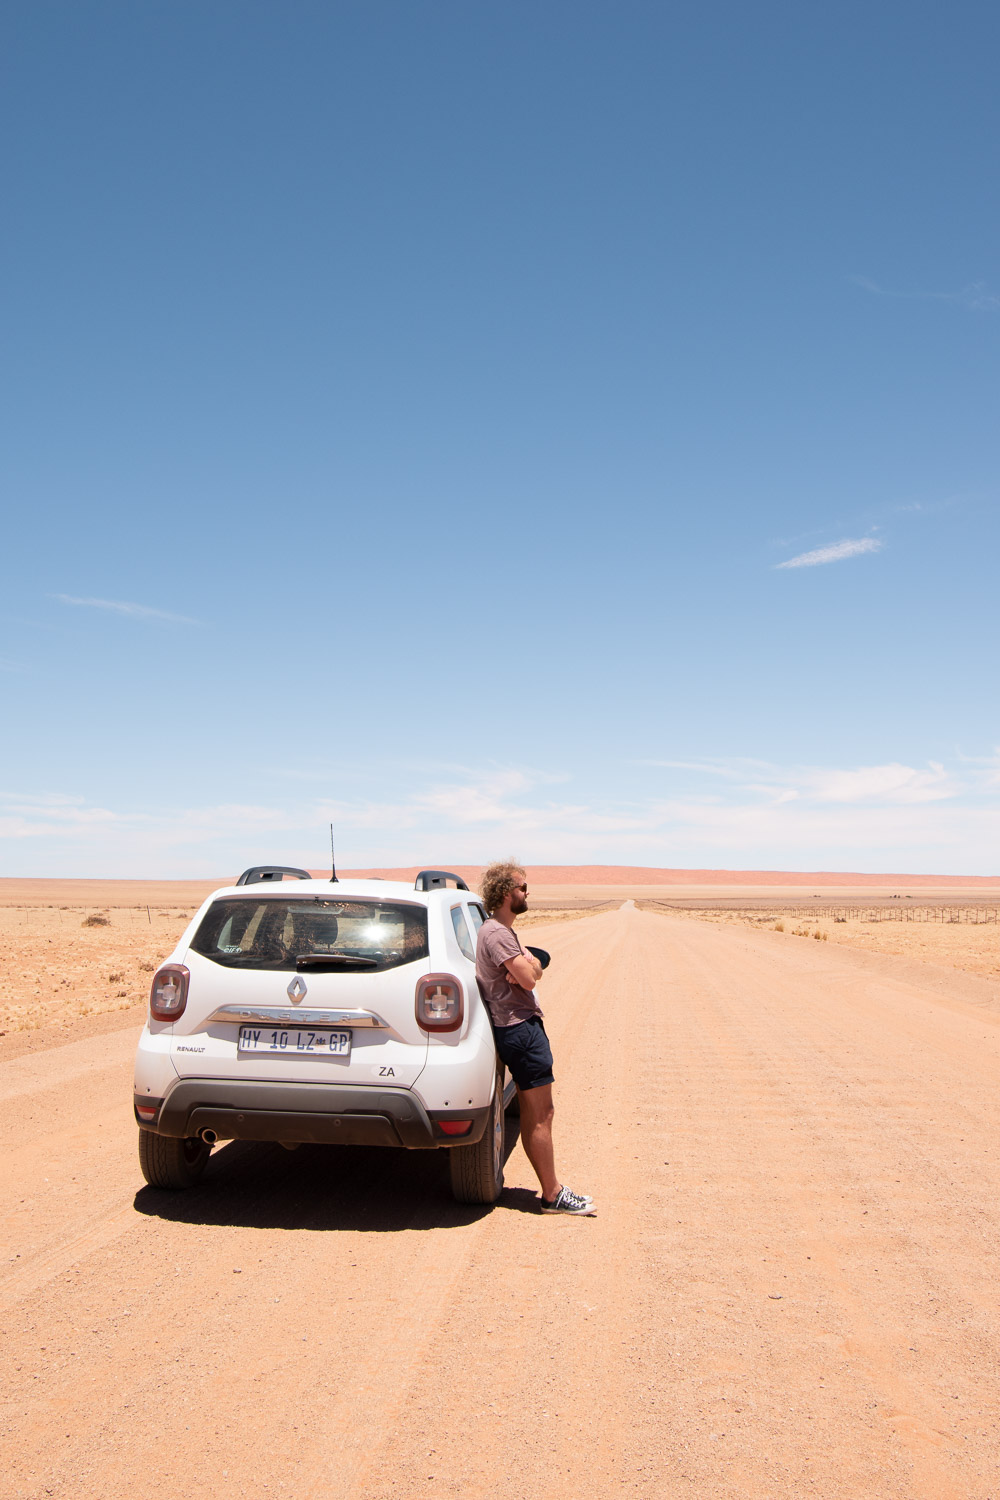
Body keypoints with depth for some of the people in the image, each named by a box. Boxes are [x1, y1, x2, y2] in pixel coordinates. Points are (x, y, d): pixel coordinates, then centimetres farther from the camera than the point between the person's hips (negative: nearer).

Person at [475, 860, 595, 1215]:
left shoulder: (502, 931, 18)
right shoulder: (497, 934, -16)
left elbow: (535, 971, 11)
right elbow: (528, 980, -22)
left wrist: (527, 965, -10)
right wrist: (527, 965, -2)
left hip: (520, 1028, 11)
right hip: (521, 1029, -11)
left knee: (532, 1115, 14)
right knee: (540, 1116, -6)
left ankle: (550, 1190, 21)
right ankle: (553, 1195, 0)